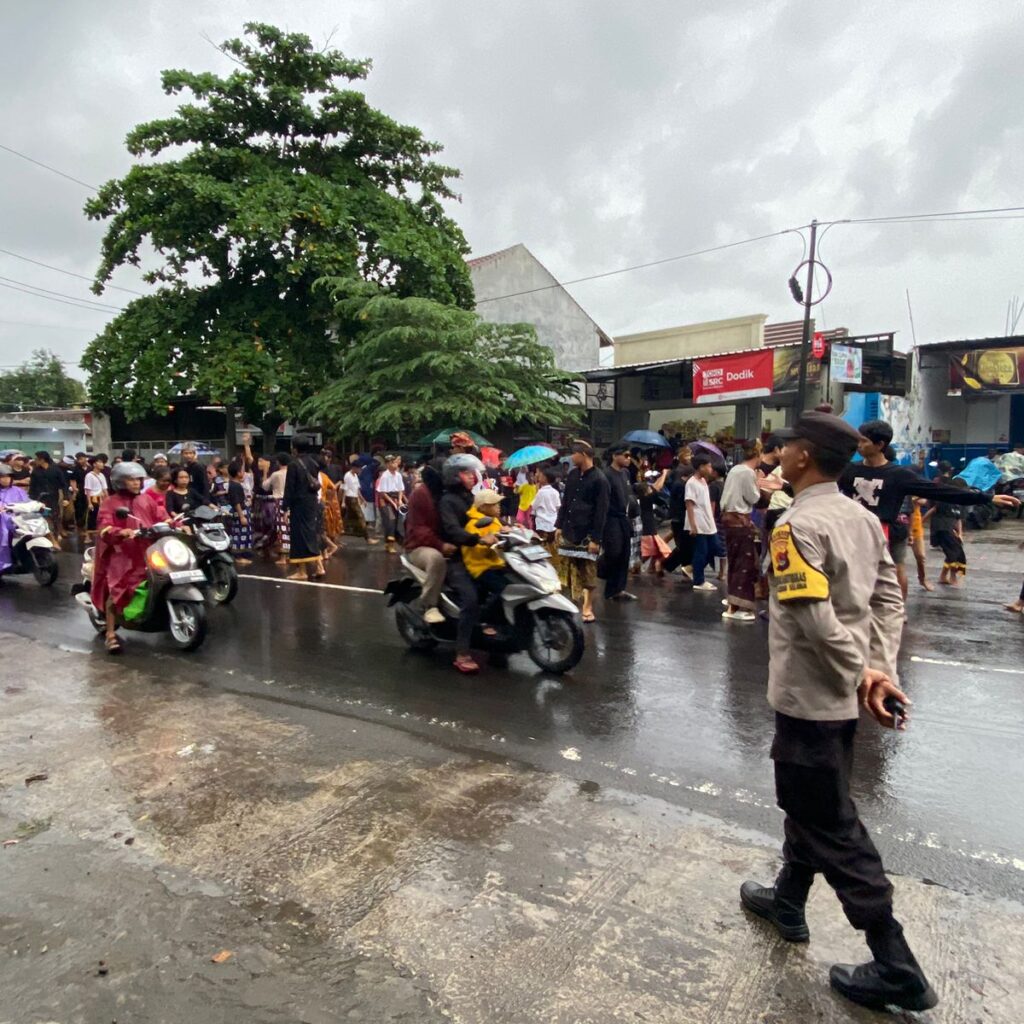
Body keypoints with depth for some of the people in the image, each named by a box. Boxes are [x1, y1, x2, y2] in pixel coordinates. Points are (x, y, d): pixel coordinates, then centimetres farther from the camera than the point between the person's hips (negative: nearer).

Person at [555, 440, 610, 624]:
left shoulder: (599, 480, -10)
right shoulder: (572, 474, 10)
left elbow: (601, 512, -12)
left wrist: (596, 538, -15)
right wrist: (559, 526, 12)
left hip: (587, 534, -6)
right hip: (568, 531, 6)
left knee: (587, 573, 0)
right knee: (570, 571, 8)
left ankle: (588, 607, 8)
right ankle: (575, 601, 19)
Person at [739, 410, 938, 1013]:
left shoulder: (798, 525, -22)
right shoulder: (863, 518, 4)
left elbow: (818, 621, -28)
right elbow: (890, 600, 5)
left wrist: (862, 677, -14)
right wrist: (880, 670, 0)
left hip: (809, 697, -9)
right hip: (839, 695, 9)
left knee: (834, 827, 6)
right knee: (808, 802, 23)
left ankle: (896, 969, 18)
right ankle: (788, 901, 42)